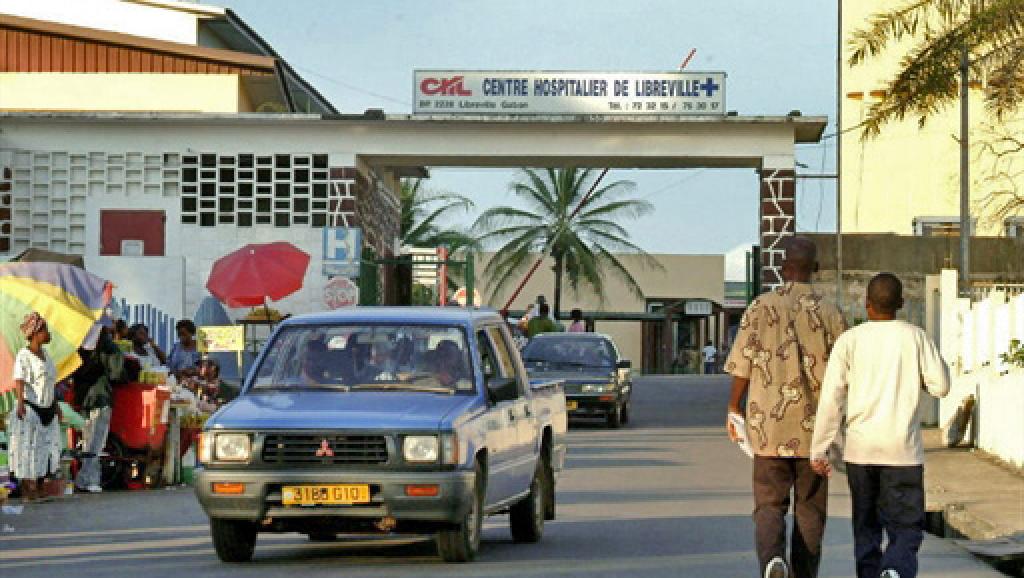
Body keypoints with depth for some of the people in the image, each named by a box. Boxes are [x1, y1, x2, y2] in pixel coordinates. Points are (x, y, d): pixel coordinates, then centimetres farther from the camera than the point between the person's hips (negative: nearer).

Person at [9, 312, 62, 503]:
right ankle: (26, 491, 0)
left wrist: (56, 405, 23)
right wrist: (20, 402, -39)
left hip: (47, 409, 8)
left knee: (46, 448, 8)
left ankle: (39, 489, 16)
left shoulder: (45, 355, 12)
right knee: (28, 448, -4)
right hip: (30, 409, -8)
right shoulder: (23, 356, -13)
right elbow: (19, 382, -25)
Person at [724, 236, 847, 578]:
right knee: (809, 510, 12)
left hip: (769, 424, -1)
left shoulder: (761, 308, -4)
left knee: (769, 505, 5)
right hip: (813, 428, 1)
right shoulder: (829, 313, -2)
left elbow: (742, 366, -3)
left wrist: (733, 409, 12)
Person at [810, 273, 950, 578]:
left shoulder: (850, 340, 0)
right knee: (906, 529, 1)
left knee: (866, 529, 14)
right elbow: (941, 386, 2)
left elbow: (831, 400, -4)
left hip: (860, 449, 1)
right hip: (902, 450, -1)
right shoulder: (915, 337, -1)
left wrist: (818, 450, 0)